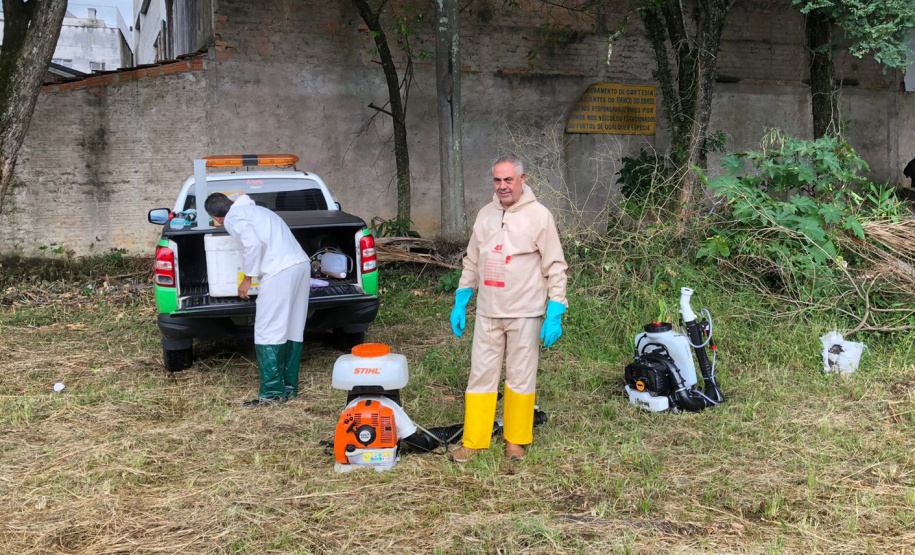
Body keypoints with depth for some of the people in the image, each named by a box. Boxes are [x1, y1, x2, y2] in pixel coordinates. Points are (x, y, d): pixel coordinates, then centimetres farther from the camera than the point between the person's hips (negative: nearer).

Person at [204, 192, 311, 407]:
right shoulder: (254, 210, 28)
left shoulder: (233, 218, 1)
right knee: (292, 331, 13)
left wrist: (247, 278, -5)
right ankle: (290, 386, 19)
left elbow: (254, 244, -14)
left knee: (267, 333, -4)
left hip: (280, 271, -9)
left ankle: (272, 391, -4)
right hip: (302, 264, 9)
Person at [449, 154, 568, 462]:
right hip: (487, 313, 4)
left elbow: (555, 268, -7)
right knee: (481, 375, 6)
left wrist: (555, 314, -13)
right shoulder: (485, 214, 9)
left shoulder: (539, 215, -6)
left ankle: (516, 440, 20)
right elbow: (471, 263, 17)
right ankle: (473, 441, 13)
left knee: (521, 378, 6)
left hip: (524, 315, -4)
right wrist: (460, 303, 11)